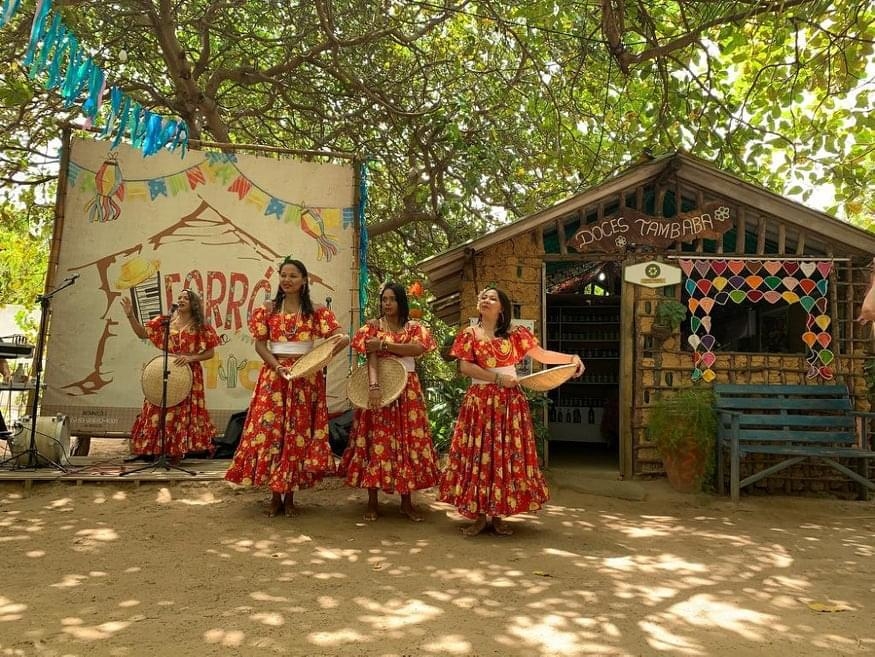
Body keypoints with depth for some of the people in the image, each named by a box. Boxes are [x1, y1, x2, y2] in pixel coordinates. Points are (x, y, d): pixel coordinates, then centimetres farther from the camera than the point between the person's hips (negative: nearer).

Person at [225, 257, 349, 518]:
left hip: (306, 376, -1)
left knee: (298, 432, 1)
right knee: (270, 429, -3)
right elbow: (260, 344, 2)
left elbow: (341, 336, -6)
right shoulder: (269, 310, 6)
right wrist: (277, 366, -14)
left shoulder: (315, 311, 2)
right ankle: (275, 496, 9)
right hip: (274, 374, 1)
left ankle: (289, 496, 12)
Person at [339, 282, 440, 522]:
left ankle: (406, 502, 10)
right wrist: (373, 385, -25)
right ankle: (372, 502, 6)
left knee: (408, 440, 2)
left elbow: (419, 348, -13)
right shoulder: (372, 326, 4)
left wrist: (384, 344, -15)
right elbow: (371, 357, -10)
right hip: (379, 386, -2)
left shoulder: (414, 327, 8)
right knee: (376, 440, -2)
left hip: (407, 389, 2)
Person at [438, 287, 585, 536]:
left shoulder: (515, 334, 6)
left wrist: (571, 357, -7)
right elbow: (465, 366, -7)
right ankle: (479, 515, 8)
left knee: (507, 455, 2)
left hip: (509, 401, 1)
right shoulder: (469, 334, 3)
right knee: (478, 454, -1)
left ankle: (498, 515, 12)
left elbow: (541, 354, 6)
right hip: (479, 401, -1)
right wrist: (498, 378, -14)